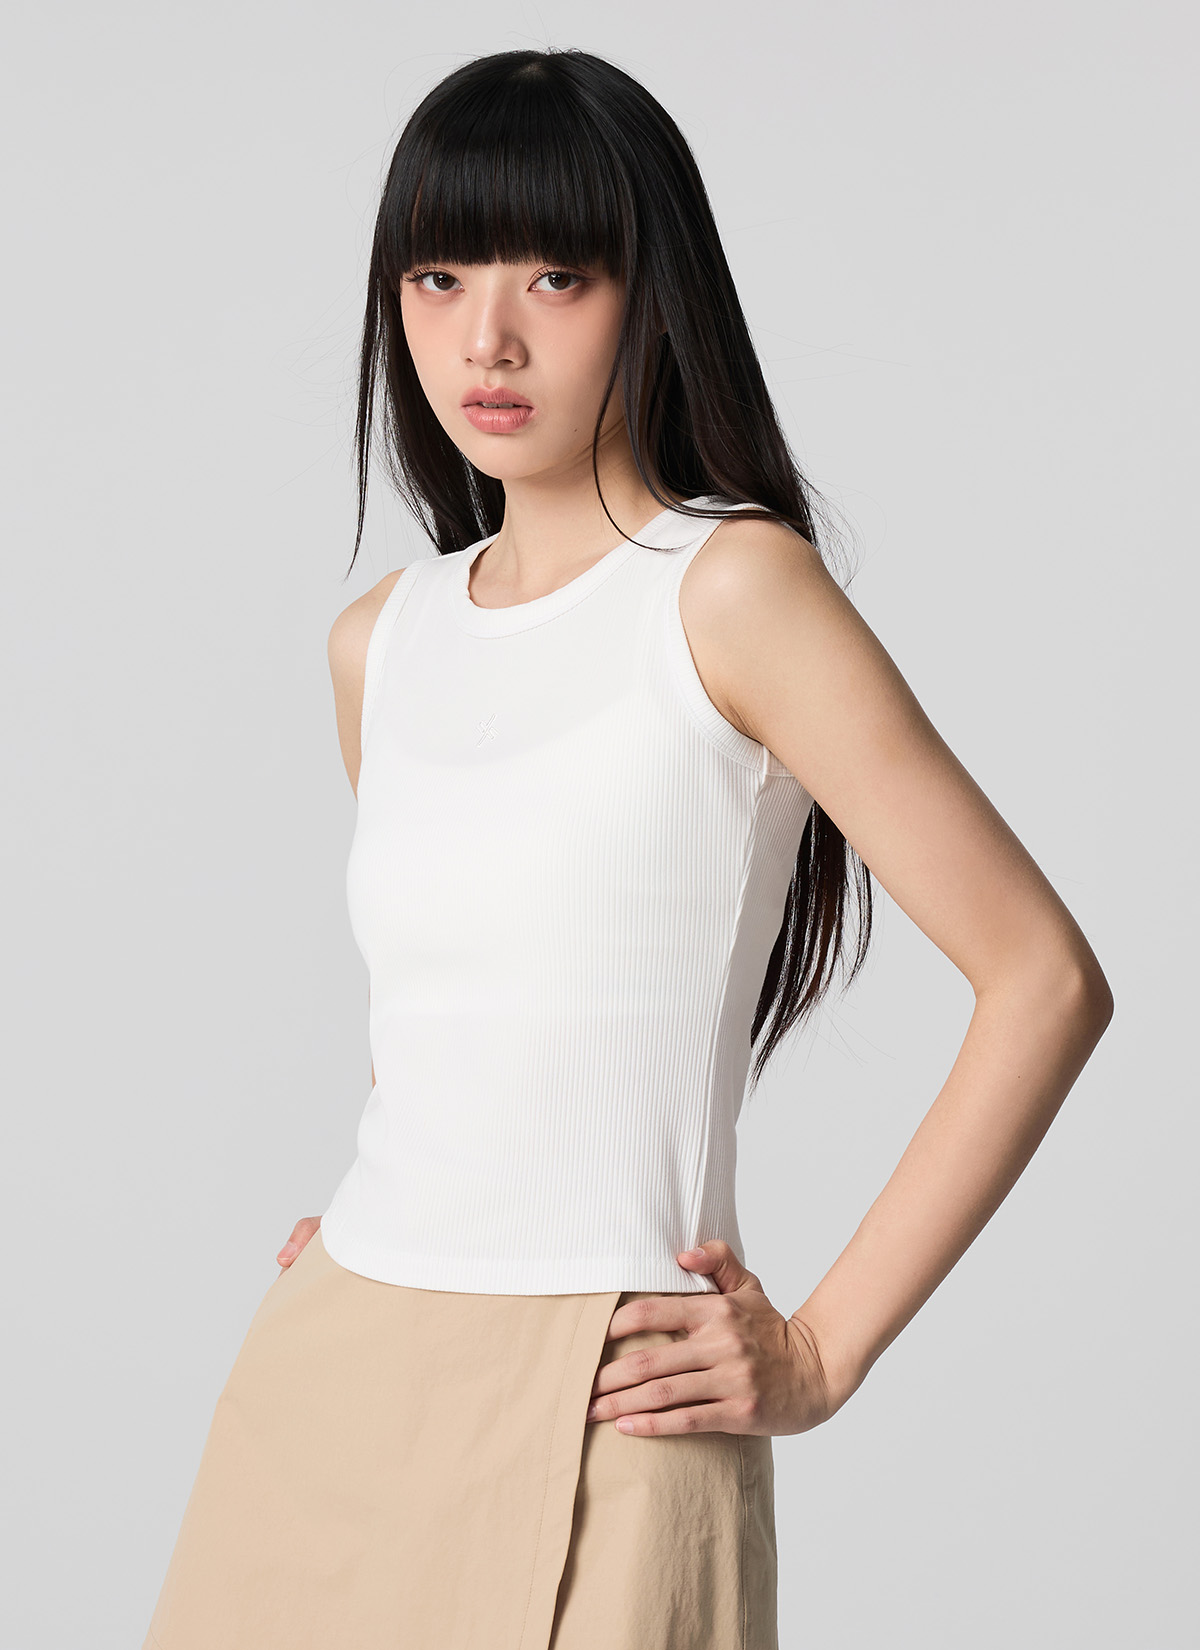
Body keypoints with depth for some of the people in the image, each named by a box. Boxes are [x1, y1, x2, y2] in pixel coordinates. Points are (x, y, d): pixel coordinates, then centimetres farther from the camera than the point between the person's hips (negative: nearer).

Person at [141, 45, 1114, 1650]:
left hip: (594, 1412, -5)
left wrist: (820, 1356, -10)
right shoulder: (379, 641, 9)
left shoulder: (733, 589, -8)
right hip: (327, 1387, 6)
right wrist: (377, 1225, 10)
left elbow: (1047, 978, -11)